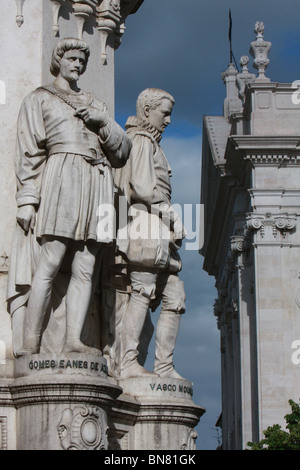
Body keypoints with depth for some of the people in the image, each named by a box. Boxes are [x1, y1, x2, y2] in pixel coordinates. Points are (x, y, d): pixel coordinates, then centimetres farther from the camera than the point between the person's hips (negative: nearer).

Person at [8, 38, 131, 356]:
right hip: (63, 177, -5)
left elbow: (122, 152, 21)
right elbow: (29, 152, 7)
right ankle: (30, 343, -19)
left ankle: (73, 340, -13)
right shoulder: (39, 99, 18)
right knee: (50, 263, -16)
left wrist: (104, 123, 2)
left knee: (85, 269, -7)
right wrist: (27, 199, -4)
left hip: (98, 184, 5)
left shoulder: (94, 104, 30)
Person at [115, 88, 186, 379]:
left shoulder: (150, 143, 26)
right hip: (146, 224, -10)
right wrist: (169, 213, -7)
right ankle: (128, 363, -19)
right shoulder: (143, 140, -2)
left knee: (174, 297, 4)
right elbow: (142, 188, -15)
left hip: (160, 229, 10)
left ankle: (164, 366, 1)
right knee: (143, 292, -15)